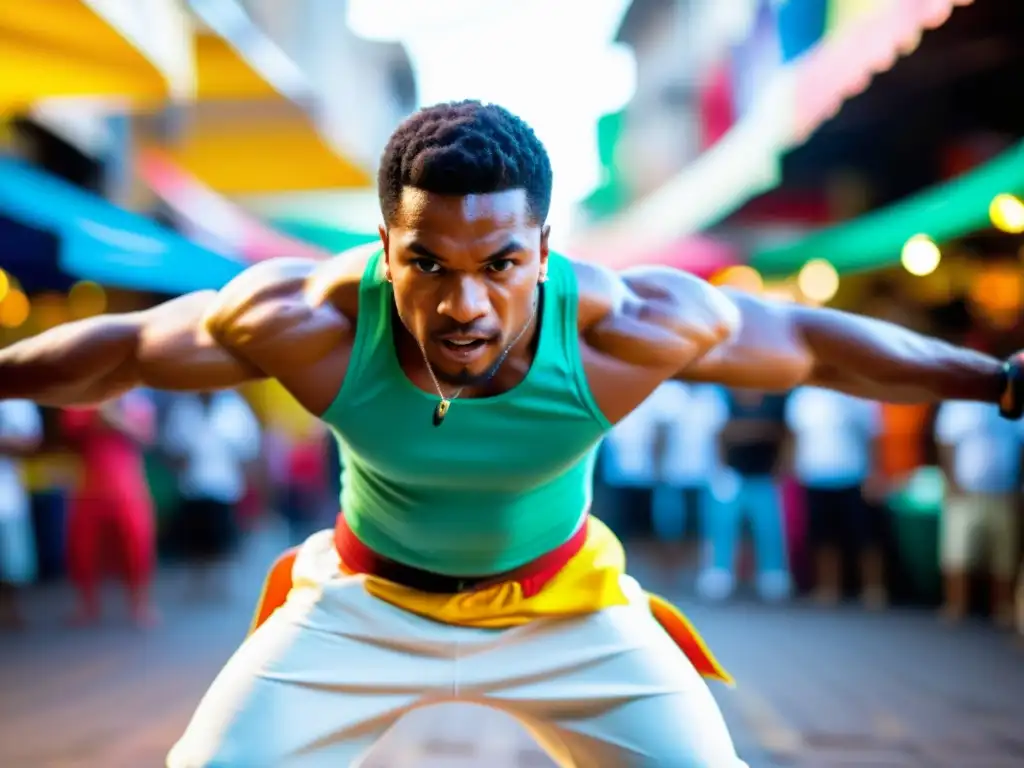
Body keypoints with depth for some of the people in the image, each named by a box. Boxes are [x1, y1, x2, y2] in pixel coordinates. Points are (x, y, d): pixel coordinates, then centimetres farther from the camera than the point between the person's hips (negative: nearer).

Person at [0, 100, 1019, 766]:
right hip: (365, 604, 0)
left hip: (566, 606, 0)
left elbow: (817, 343, -13)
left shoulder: (628, 326, -29)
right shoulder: (308, 320, -29)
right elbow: (121, 349, -12)